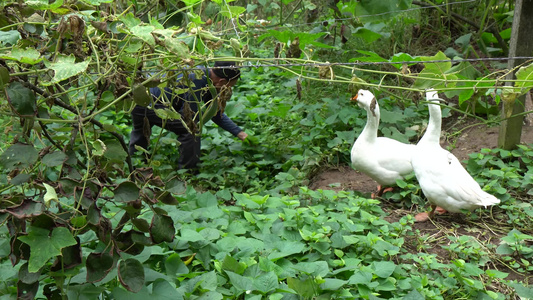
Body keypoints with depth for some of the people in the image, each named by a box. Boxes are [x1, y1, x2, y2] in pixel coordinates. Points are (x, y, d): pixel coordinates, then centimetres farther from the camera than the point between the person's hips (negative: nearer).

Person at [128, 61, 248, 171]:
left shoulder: (206, 77, 3)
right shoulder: (199, 80, -26)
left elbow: (216, 114, 13)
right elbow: (188, 115, -20)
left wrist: (239, 132, 13)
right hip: (148, 103, -11)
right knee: (190, 129, -17)